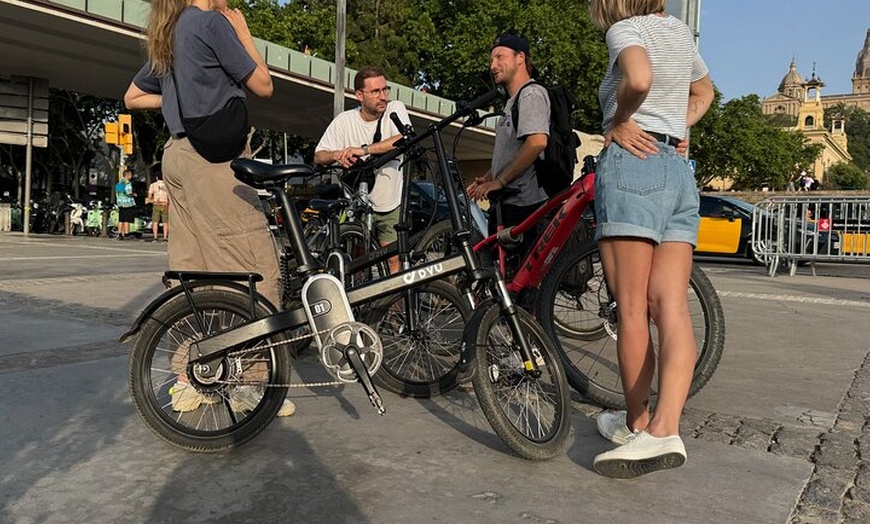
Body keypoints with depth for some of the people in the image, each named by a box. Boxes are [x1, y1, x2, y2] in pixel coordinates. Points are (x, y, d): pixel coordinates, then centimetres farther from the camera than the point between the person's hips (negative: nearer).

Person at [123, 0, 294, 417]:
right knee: (255, 266, -7)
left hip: (176, 155, 9)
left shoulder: (167, 35, 21)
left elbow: (132, 97, 29)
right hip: (212, 156, -9)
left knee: (191, 268, 9)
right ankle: (248, 384, -5)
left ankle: (188, 383, 13)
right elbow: (263, 85, -3)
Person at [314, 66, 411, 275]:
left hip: (392, 204, 0)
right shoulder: (344, 120, -6)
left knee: (395, 260, 0)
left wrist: (364, 150, -36)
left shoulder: (395, 109, -7)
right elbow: (319, 156, -6)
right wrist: (337, 155, -29)